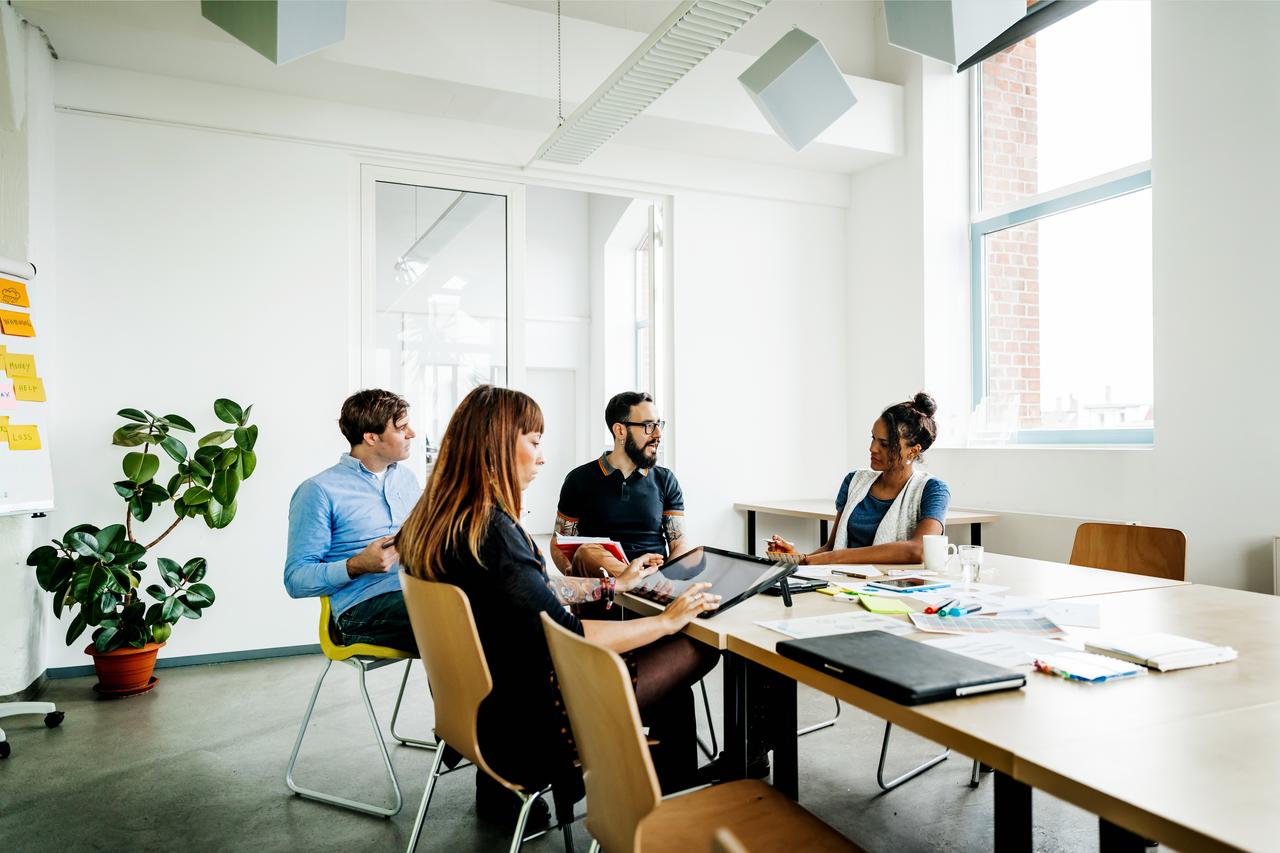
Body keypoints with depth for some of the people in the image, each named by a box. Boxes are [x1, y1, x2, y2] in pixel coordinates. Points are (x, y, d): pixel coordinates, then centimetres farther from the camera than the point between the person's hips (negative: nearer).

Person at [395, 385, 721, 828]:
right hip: (524, 724, -9)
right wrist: (666, 620, -13)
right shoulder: (490, 530, -28)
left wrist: (613, 584, 18)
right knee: (693, 650, 3)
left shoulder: (435, 521, 1)